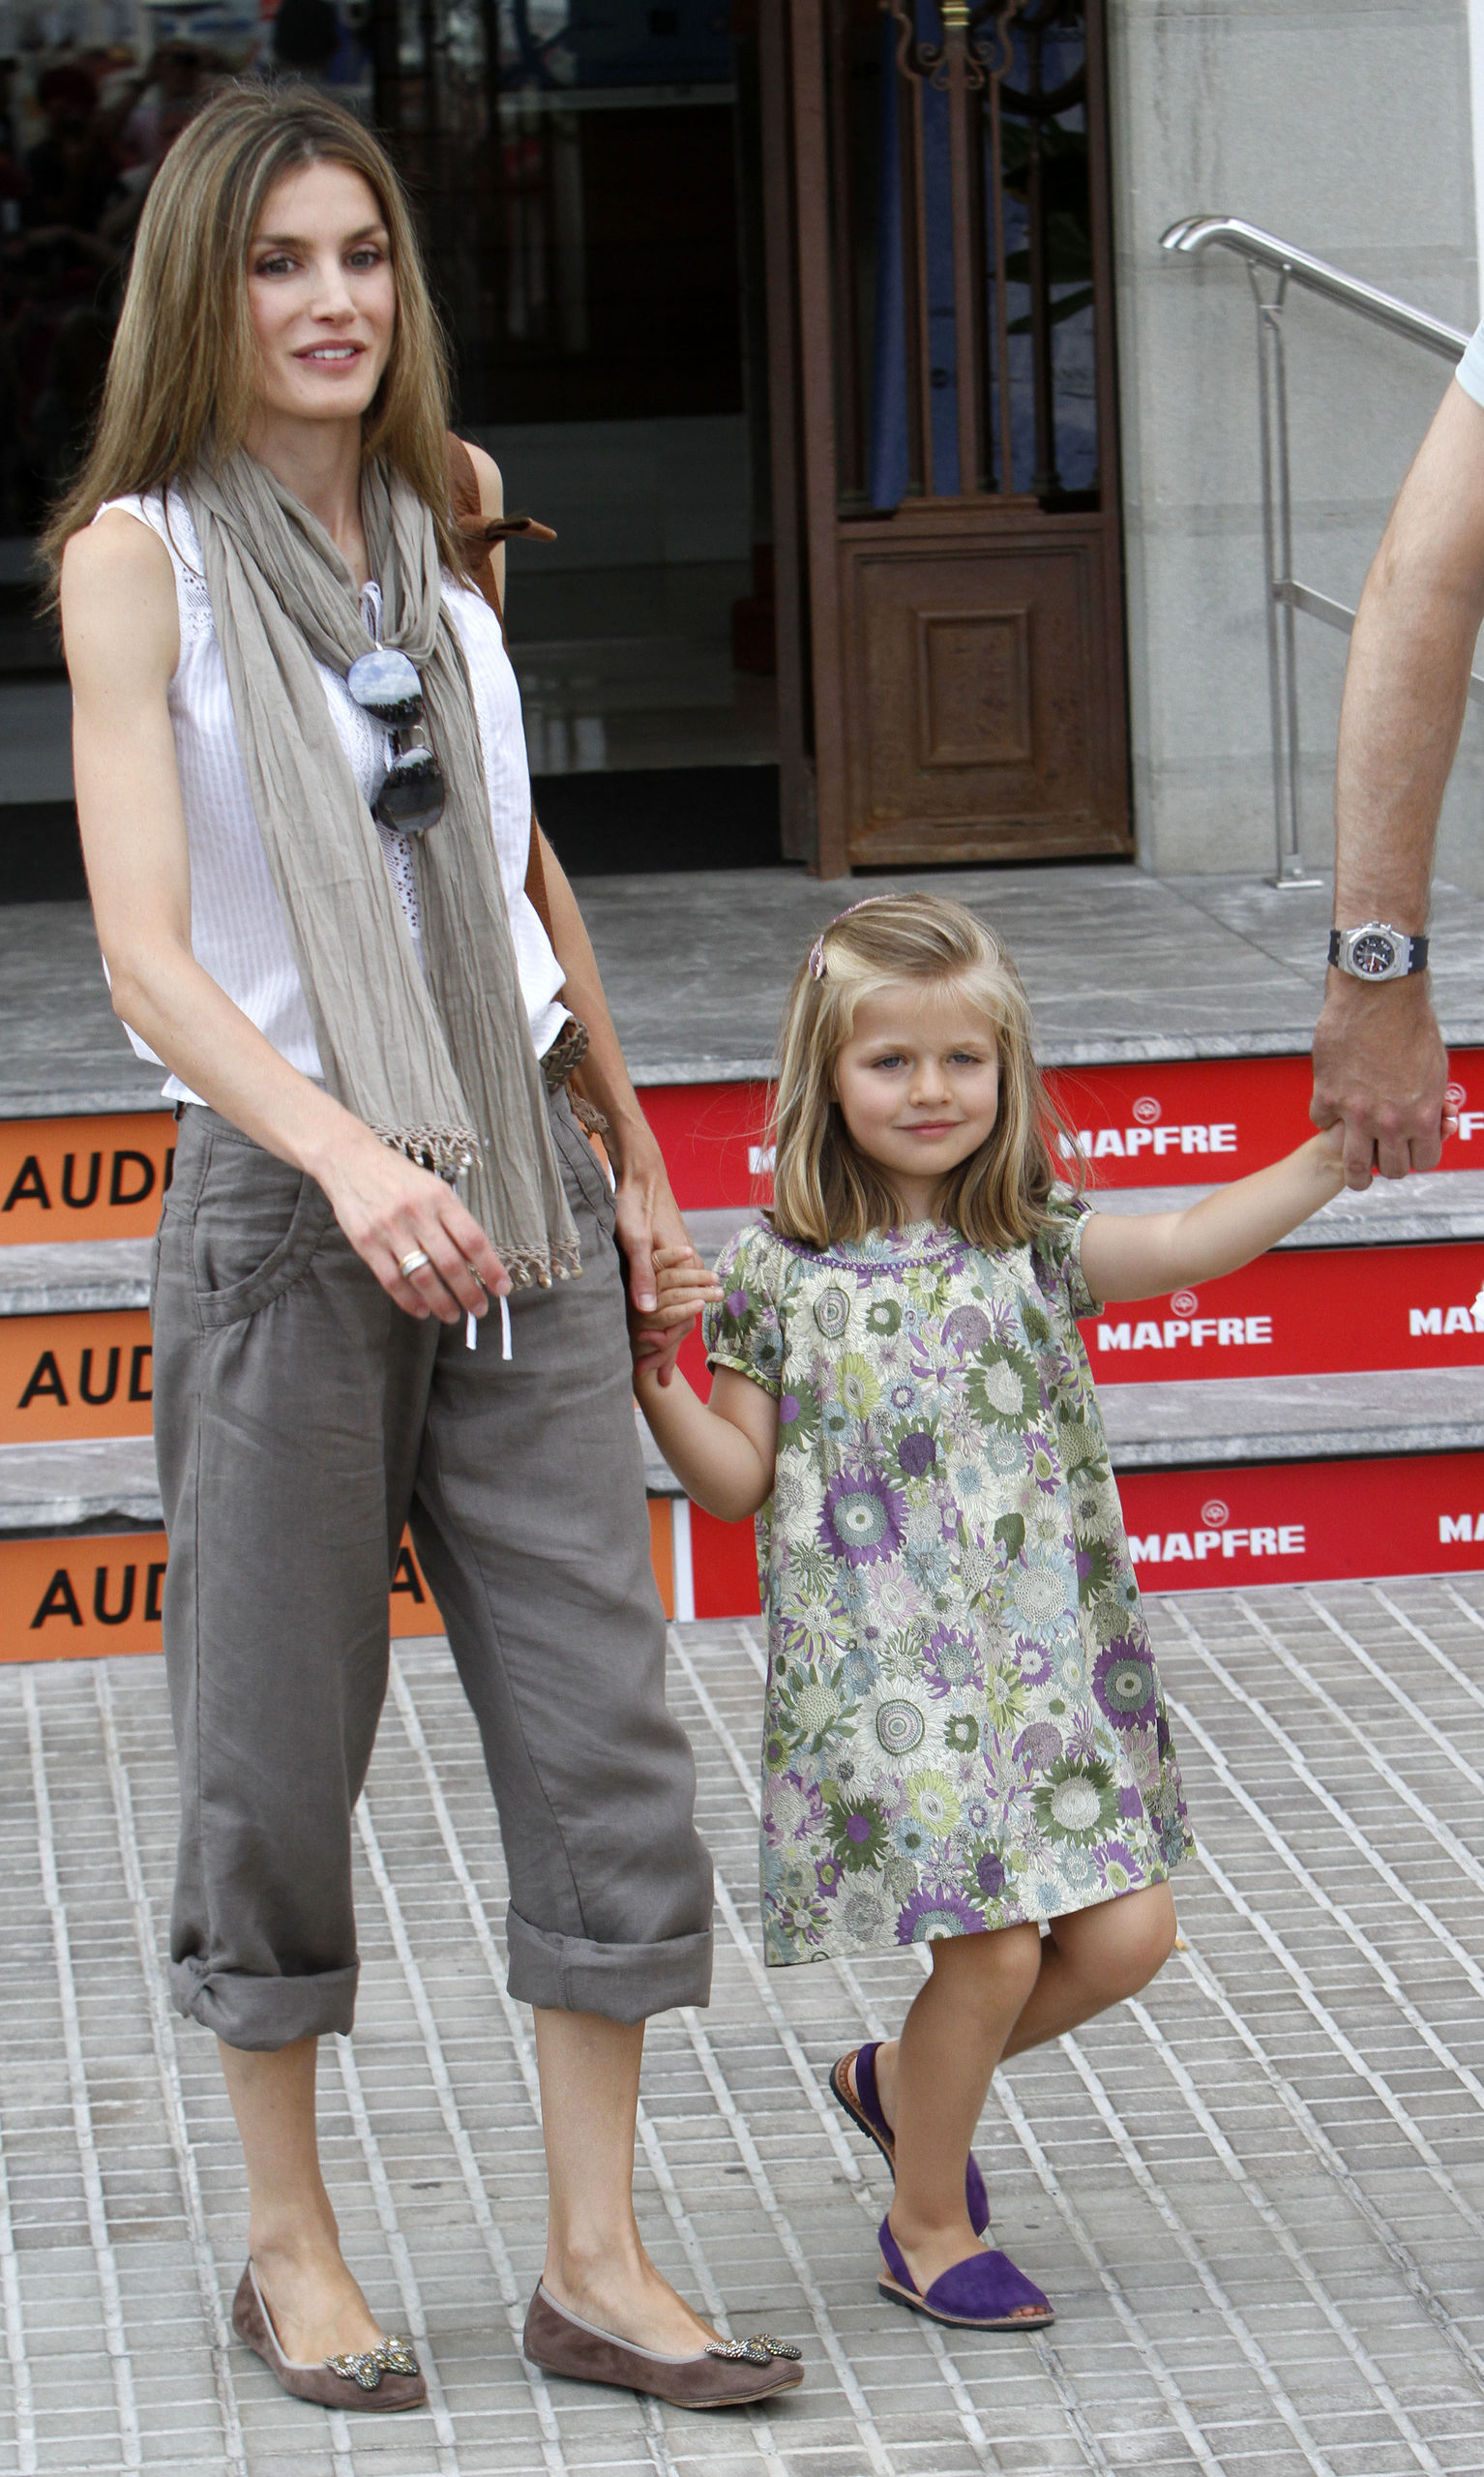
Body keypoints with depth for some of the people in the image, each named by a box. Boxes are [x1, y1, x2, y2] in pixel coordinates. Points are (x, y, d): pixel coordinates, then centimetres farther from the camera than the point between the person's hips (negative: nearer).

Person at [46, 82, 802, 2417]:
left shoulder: (439, 520, 10)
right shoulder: (139, 551, -7)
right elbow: (145, 953, -16)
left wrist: (631, 1146, 22)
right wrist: (346, 1158, -31)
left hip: (515, 1194, 5)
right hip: (283, 1200, -5)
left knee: (602, 1719, 2)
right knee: (281, 1743, 5)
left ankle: (596, 2259, 9)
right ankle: (289, 2239, 21)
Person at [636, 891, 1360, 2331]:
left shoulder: (1037, 1250, 3)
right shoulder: (779, 1276, -2)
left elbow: (1189, 1245, -13)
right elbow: (738, 1481, 2)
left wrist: (1332, 1151, -26)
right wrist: (651, 1374, -13)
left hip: (1048, 1663, 4)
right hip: (880, 1679, -4)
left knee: (1126, 1934, 1)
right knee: (994, 1948, -8)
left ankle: (903, 2080, 27)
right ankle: (930, 2227, 15)